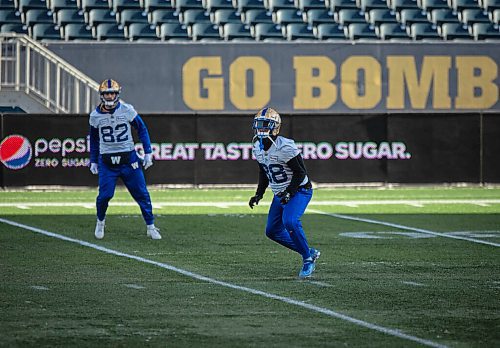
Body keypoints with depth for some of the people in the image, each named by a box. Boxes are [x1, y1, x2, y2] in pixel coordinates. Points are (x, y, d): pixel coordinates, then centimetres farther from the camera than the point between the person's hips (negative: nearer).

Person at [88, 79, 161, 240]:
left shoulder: (127, 110, -5)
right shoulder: (95, 116, 1)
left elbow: (142, 130, 5)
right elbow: (94, 139, 15)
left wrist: (148, 153, 1)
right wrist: (93, 161, 14)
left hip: (128, 159, 0)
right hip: (107, 162, 0)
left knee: (142, 194, -1)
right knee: (104, 195, -9)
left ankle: (151, 227, 11)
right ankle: (100, 222, 18)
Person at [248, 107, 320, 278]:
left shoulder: (285, 147, -25)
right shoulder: (258, 147, 0)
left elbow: (301, 173, -20)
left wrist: (289, 192, -28)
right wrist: (259, 194, 8)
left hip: (299, 190, -9)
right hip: (280, 194, 9)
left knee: (289, 222, -29)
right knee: (272, 231, 8)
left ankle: (308, 259, -12)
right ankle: (309, 252, 21)